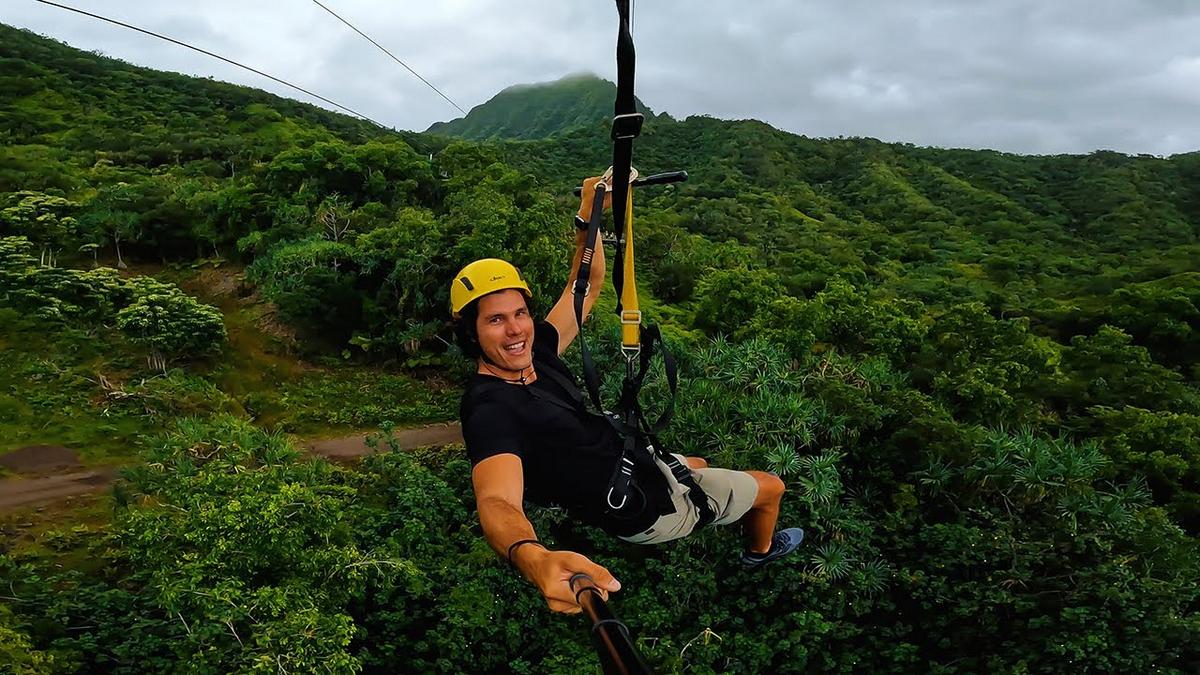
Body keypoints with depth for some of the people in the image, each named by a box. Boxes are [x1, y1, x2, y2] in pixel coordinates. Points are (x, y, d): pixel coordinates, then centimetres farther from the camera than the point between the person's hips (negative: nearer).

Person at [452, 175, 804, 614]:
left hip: (632, 459, 7)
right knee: (771, 485, 17)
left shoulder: (535, 353, -10)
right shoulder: (490, 409, -35)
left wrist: (588, 216, -16)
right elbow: (496, 500, -52)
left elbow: (586, 287, -1)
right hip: (644, 505, -7)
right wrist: (534, 559, -74)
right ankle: (761, 550, 49)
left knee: (698, 465, 39)